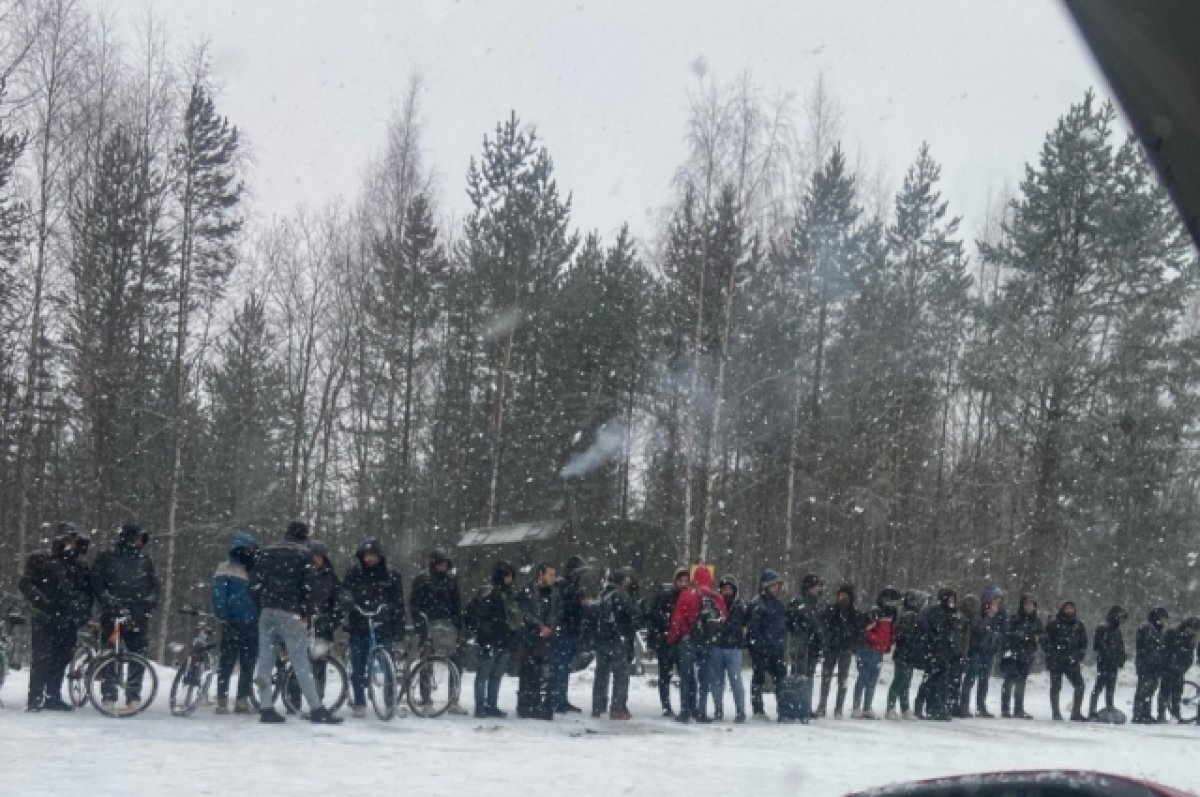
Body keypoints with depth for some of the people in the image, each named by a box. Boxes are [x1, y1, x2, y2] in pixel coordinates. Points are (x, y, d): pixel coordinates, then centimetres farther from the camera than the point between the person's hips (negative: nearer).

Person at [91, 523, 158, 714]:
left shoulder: (144, 561, 13)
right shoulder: (106, 559, 3)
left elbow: (154, 585, 16)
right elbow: (97, 585, -3)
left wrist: (148, 604, -1)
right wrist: (114, 604, -13)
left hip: (138, 618, 3)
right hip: (112, 616, -3)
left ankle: (134, 696, 7)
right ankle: (108, 697, 3)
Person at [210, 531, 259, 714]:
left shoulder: (254, 570, 17)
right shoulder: (226, 569, -1)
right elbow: (218, 594, -10)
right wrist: (223, 616, -19)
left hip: (252, 625, 6)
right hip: (233, 624, -6)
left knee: (248, 665, 6)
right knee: (227, 663, -4)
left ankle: (243, 700, 12)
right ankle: (222, 701, -1)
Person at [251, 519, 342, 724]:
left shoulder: (266, 552, 14)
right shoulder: (304, 554, 1)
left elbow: (254, 582, 10)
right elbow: (307, 586, -7)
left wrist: (263, 603, 16)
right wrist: (305, 612, 1)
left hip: (266, 612, 5)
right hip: (290, 614, -5)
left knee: (265, 661, 7)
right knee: (301, 663, -5)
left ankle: (266, 709, 5)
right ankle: (316, 709, -6)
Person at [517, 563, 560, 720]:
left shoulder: (554, 592, 10)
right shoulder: (529, 590, -1)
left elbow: (555, 613, 10)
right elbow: (525, 613, -6)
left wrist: (549, 628, -8)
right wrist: (541, 626, -14)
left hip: (547, 638, 3)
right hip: (531, 637, -3)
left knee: (545, 673, -1)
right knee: (528, 672, -2)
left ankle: (543, 706, 1)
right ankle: (525, 706, 3)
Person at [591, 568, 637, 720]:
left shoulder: (602, 596, 11)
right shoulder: (622, 596, -10)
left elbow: (595, 618, 14)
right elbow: (633, 618, -11)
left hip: (601, 640, 7)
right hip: (619, 641, -7)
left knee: (601, 674, 13)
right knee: (621, 674, -3)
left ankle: (597, 707, 15)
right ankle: (618, 708, -8)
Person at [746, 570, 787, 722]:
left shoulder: (778, 604, 16)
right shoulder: (757, 604, -11)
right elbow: (752, 628, -16)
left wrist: (783, 645, 17)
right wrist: (760, 644, -21)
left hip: (776, 648, 8)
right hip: (760, 648, -8)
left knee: (781, 678, 8)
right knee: (758, 678, 0)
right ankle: (758, 710, 4)